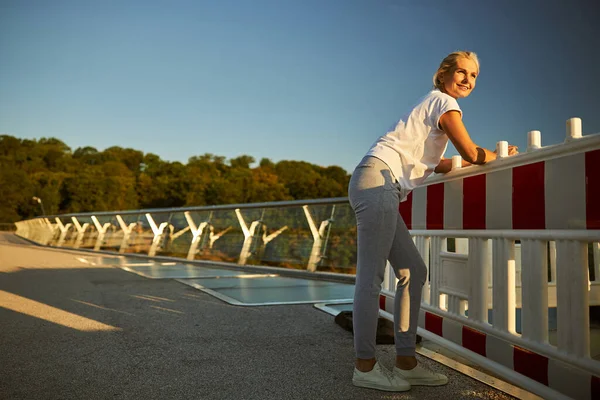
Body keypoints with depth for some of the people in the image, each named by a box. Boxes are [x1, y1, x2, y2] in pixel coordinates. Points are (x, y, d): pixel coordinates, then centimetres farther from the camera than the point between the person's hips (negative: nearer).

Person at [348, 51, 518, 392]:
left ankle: (406, 362, 13)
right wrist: (501, 155, 18)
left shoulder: (433, 105, 29)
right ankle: (366, 366, -2)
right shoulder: (445, 102, 1)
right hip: (379, 179, -10)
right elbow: (471, 152, -1)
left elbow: (436, 164, 31)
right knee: (371, 276, -9)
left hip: (382, 189, 10)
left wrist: (485, 158, 30)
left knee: (413, 271, 9)